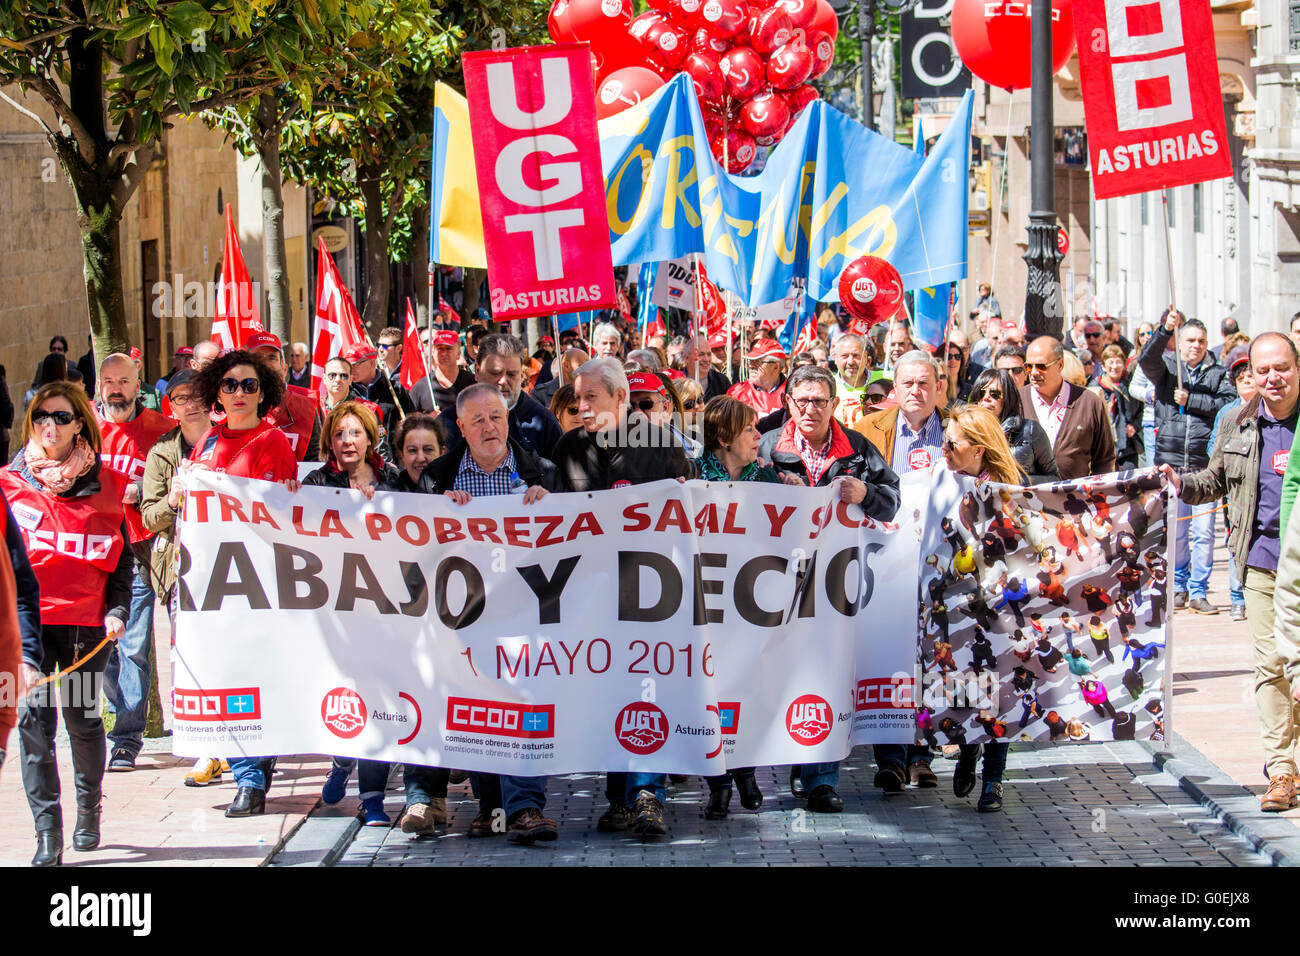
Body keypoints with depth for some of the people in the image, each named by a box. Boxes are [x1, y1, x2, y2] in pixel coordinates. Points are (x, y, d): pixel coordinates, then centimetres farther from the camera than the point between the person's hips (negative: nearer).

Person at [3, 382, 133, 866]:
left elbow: (122, 555, 11)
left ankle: (89, 811, 32)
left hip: (87, 621, 1)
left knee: (83, 717, 8)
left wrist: (116, 610, -1)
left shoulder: (104, 484, 7)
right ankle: (48, 834, -11)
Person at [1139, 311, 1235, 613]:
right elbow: (1146, 358, -13)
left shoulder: (1217, 373, 10)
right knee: (1175, 531, 5)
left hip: (1204, 464, 0)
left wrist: (1190, 400, -10)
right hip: (1171, 461, 0)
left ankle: (1198, 592, 6)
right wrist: (1165, 329, -27)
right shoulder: (1167, 367, 8)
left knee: (1204, 531, -3)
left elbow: (1229, 403, -4)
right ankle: (1178, 588, 19)